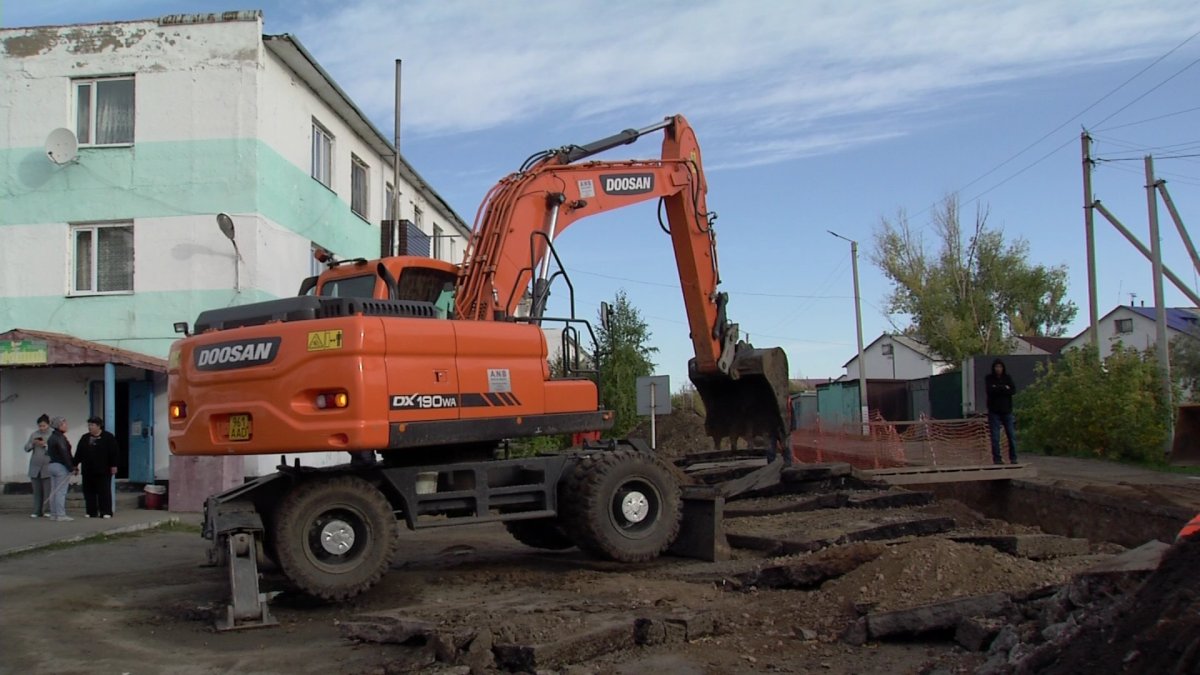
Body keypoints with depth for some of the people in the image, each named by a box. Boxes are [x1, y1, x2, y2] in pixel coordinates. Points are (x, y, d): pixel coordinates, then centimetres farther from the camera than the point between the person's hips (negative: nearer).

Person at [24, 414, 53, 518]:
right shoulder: (34, 434, 13)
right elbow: (26, 448, 10)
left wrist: (46, 445, -18)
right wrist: (33, 443, -8)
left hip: (47, 467, -4)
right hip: (35, 467, 4)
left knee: (48, 491, -4)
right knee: (37, 491, 6)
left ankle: (47, 511, 1)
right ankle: (37, 511, 9)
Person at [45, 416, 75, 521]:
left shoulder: (51, 437, 14)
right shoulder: (60, 438, -15)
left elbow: (49, 452, 17)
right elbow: (64, 454, -20)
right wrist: (71, 468, -16)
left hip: (52, 465, 9)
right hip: (61, 466, -9)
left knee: (54, 491, 11)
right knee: (61, 491, -7)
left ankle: (53, 514, 14)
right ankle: (61, 514, -7)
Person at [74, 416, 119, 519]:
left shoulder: (108, 437, -3)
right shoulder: (84, 438, 13)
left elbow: (114, 452, -6)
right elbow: (78, 453, 13)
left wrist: (113, 465, -10)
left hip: (103, 470, -5)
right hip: (88, 471, 5)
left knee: (104, 491, -4)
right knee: (89, 492, 5)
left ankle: (106, 512, 0)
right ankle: (92, 512, 12)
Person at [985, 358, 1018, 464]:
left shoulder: (1008, 377, 8)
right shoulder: (989, 378, 3)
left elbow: (1013, 390, -7)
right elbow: (990, 390, -14)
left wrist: (998, 388, -12)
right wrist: (1004, 388, -10)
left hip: (1007, 411, 2)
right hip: (994, 412, -2)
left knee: (1012, 435, -1)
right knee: (995, 437, -2)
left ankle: (1013, 458, 6)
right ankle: (996, 458, 3)